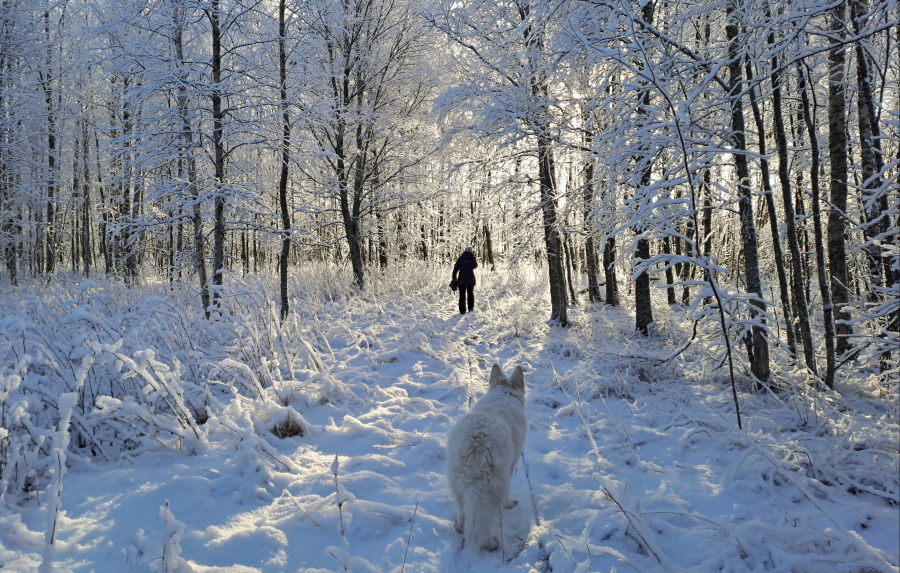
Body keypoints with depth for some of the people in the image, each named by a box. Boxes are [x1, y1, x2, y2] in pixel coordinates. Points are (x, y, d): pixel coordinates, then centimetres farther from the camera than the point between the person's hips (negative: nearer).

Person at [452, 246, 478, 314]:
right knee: (470, 293, 19)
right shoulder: (472, 258, -3)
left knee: (462, 295, 4)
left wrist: (454, 279, 5)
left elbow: (455, 269, -2)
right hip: (470, 279, 0)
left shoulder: (460, 258, -1)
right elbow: (475, 266, 17)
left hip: (461, 279, 0)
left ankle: (462, 310, 1)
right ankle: (471, 307, 20)